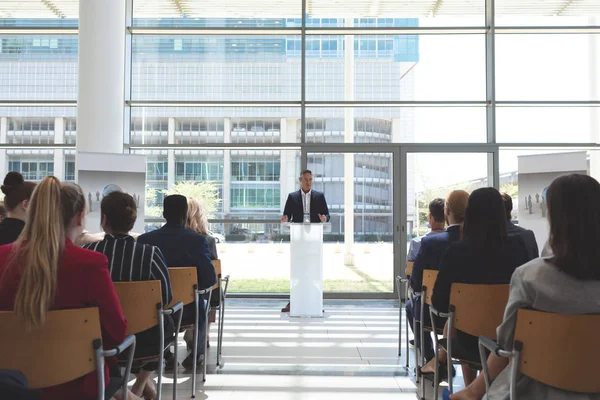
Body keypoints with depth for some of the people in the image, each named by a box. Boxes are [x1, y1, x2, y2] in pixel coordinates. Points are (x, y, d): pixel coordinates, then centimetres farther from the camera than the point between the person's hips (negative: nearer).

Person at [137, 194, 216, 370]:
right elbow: (210, 279, -17)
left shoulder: (144, 239, -10)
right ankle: (196, 354, 44)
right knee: (201, 306, 33)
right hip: (186, 311, -2)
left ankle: (165, 353, 44)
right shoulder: (197, 240, -17)